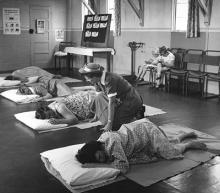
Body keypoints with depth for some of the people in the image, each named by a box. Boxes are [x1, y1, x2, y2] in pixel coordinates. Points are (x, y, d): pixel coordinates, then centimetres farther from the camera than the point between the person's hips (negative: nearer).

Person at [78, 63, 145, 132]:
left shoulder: (109, 80, -28)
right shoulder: (98, 80, -2)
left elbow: (111, 103, -28)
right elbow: (100, 98, 11)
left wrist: (109, 124, -25)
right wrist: (96, 115, 16)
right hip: (122, 101, 9)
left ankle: (136, 116, -1)